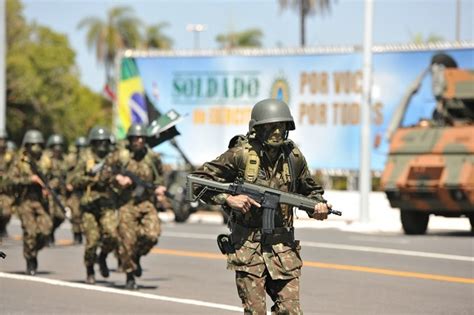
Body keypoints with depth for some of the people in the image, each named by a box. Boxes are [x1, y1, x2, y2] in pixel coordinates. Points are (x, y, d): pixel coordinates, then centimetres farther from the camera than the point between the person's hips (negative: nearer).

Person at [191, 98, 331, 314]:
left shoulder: (293, 157, 6)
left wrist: (319, 204, 2)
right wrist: (228, 199, -14)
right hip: (247, 245, -3)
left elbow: (309, 189, 23)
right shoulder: (240, 155, -7)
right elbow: (199, 180, -3)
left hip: (284, 246, 4)